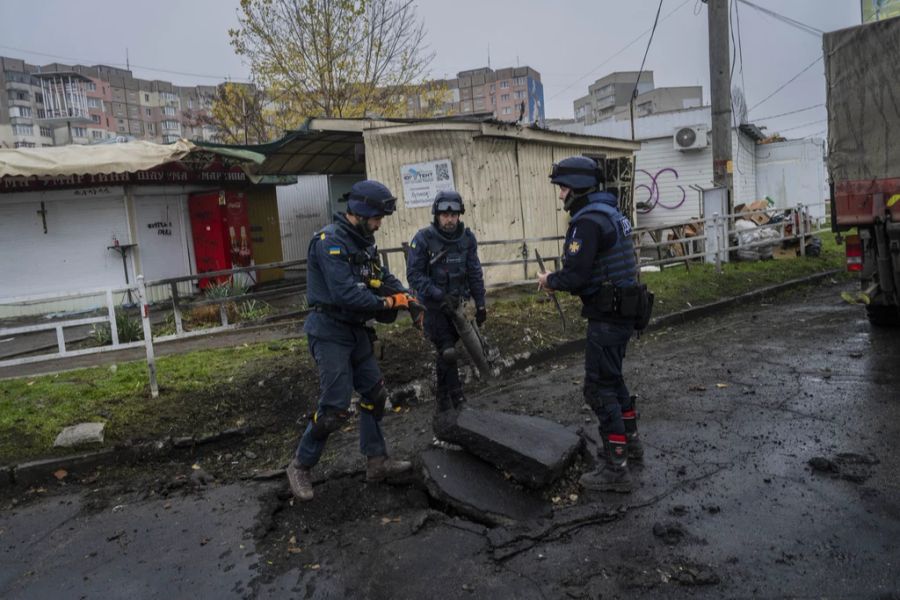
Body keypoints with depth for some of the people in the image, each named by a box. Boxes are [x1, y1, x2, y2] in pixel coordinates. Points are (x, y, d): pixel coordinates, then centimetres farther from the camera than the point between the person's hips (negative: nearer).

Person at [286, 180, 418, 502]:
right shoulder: (330, 241, -19)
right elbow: (345, 293, -27)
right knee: (335, 407, -6)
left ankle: (377, 461, 24)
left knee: (375, 393, 12)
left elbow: (381, 275, 13)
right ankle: (300, 466, 14)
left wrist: (406, 294, -5)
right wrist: (386, 303, -18)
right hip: (330, 332, -9)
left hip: (355, 330, 9)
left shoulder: (363, 240, 10)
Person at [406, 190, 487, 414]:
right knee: (448, 353, -9)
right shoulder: (423, 238, -14)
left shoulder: (467, 237, -3)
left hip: (456, 304, 4)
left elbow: (474, 273, 3)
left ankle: (442, 397, 30)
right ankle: (457, 400, 8)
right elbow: (414, 274, -15)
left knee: (447, 352, 13)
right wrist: (439, 295, -22)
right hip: (433, 306, -4)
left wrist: (480, 303, 3)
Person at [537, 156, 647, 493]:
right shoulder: (611, 213, 12)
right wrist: (563, 279, 12)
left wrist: (549, 280, -5)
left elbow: (574, 276, -24)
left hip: (607, 317, -10)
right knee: (612, 377, 23)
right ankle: (630, 441, 38)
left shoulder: (588, 221, -19)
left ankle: (615, 469, 4)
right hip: (623, 310, 10)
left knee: (599, 388, -3)